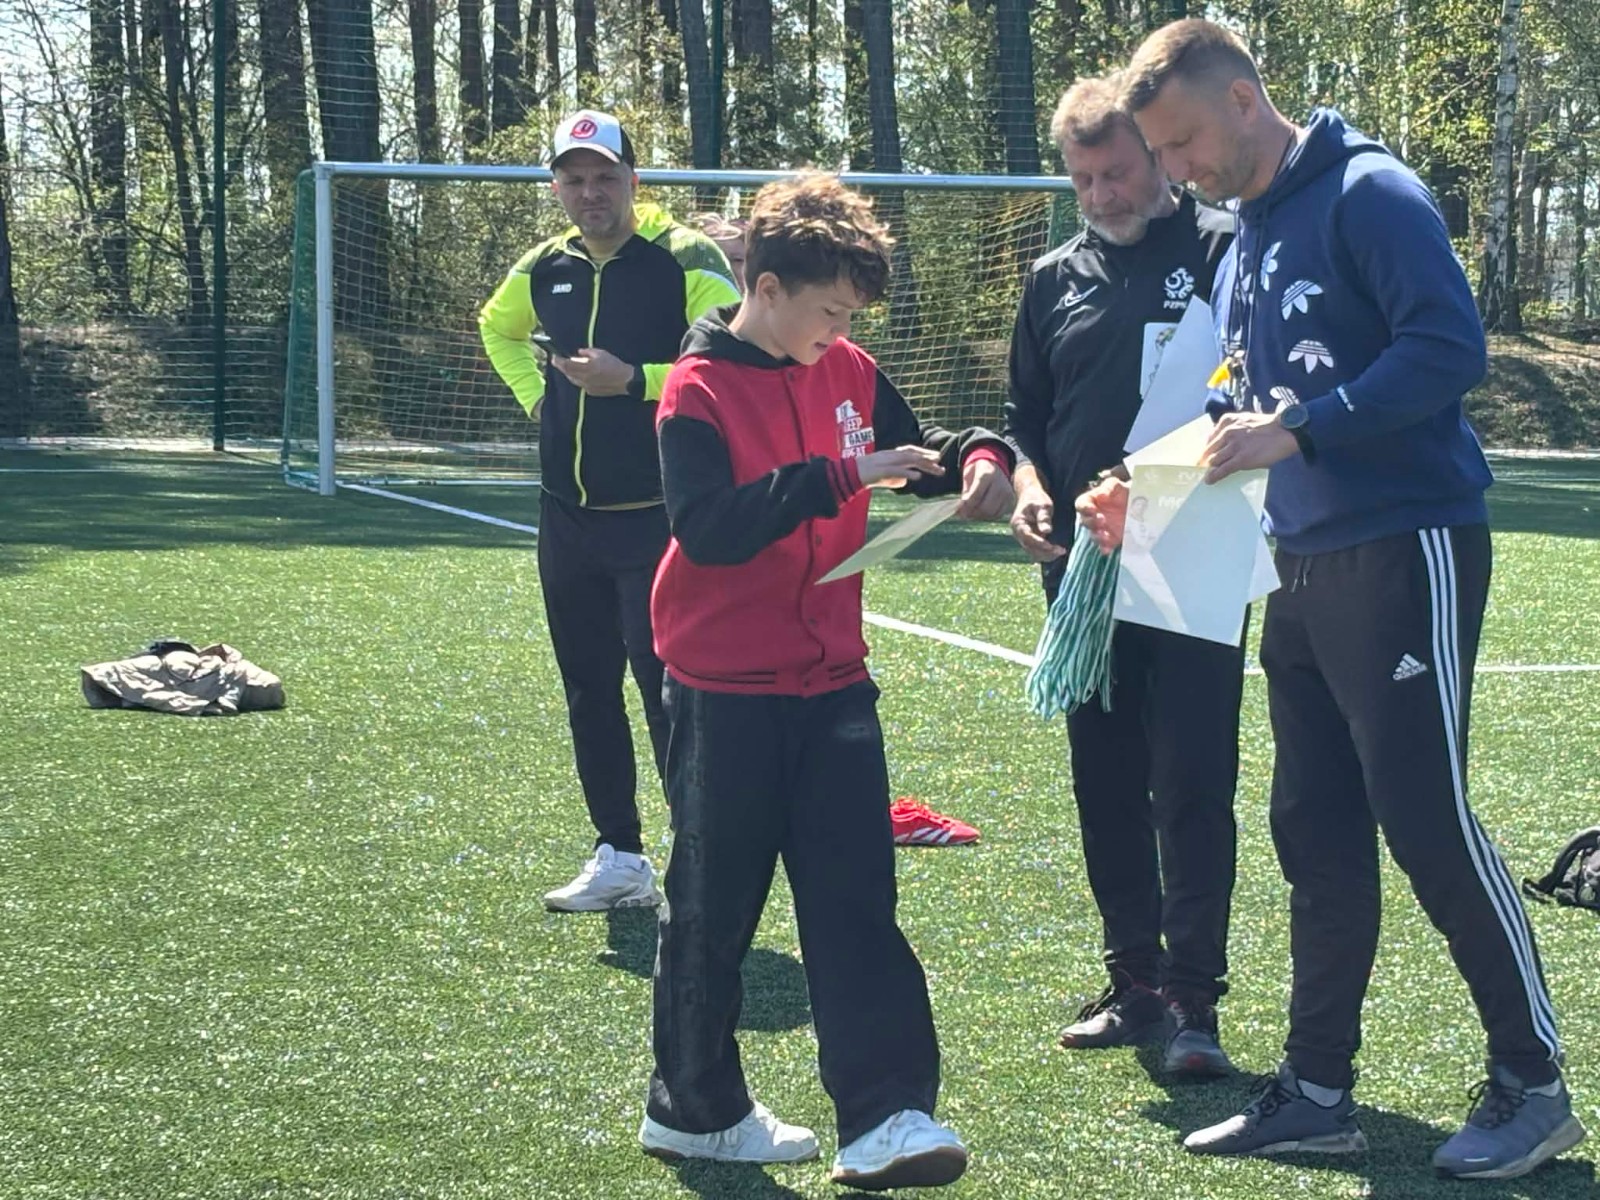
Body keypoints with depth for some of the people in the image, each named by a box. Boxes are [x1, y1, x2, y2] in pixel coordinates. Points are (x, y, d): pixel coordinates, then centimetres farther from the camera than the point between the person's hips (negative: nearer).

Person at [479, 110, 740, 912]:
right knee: (588, 694, 11)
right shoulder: (546, 268, 10)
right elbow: (496, 326, 32)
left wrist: (634, 381, -20)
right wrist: (535, 392, 15)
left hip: (658, 518, -7)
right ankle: (619, 858, 22)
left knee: (669, 692, -9)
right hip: (568, 516, 7)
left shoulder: (684, 260, -9)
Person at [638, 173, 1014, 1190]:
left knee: (857, 901, -2)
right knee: (714, 907, 7)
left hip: (832, 682, 5)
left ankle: (887, 1117, -6)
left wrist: (976, 459, -3)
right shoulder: (700, 390, -11)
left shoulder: (850, 375, 5)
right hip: (727, 691, -5)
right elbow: (707, 526, -24)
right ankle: (695, 1107, 23)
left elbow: (917, 453, 20)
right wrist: (839, 477, -29)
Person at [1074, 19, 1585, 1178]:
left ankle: (1534, 1082, 8)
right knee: (1317, 834, 10)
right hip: (1308, 564, 9)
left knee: (1429, 822, -5)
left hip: (1407, 551, -9)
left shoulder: (1368, 194, -11)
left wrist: (1295, 431, -23)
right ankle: (1318, 1089, 18)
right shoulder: (1245, 249, 16)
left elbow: (1451, 344, -21)